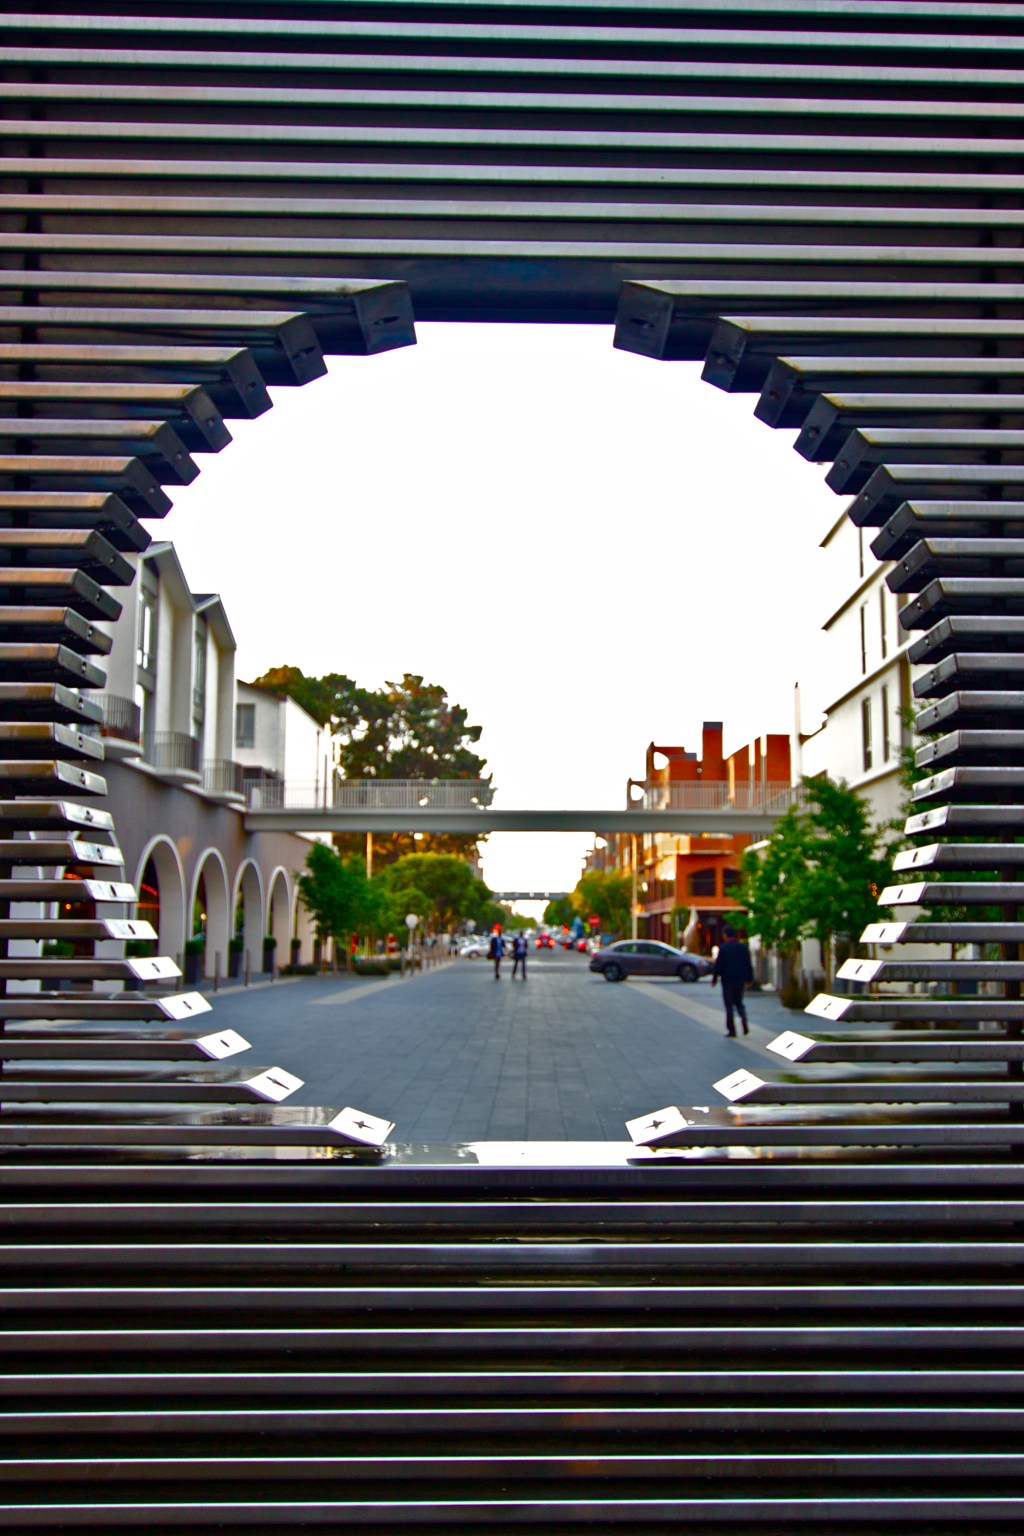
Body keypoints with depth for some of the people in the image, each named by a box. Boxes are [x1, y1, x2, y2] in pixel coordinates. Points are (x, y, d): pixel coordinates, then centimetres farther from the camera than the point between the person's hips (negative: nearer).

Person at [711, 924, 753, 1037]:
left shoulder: (723, 948, -11)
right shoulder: (743, 947, 4)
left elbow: (718, 966, -11)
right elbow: (748, 965, 9)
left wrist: (714, 979, -3)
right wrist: (749, 979, 17)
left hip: (728, 981, -4)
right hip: (740, 980, 4)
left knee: (729, 1005, 3)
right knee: (739, 1003, 17)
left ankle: (732, 1030, 2)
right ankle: (744, 1022, -6)